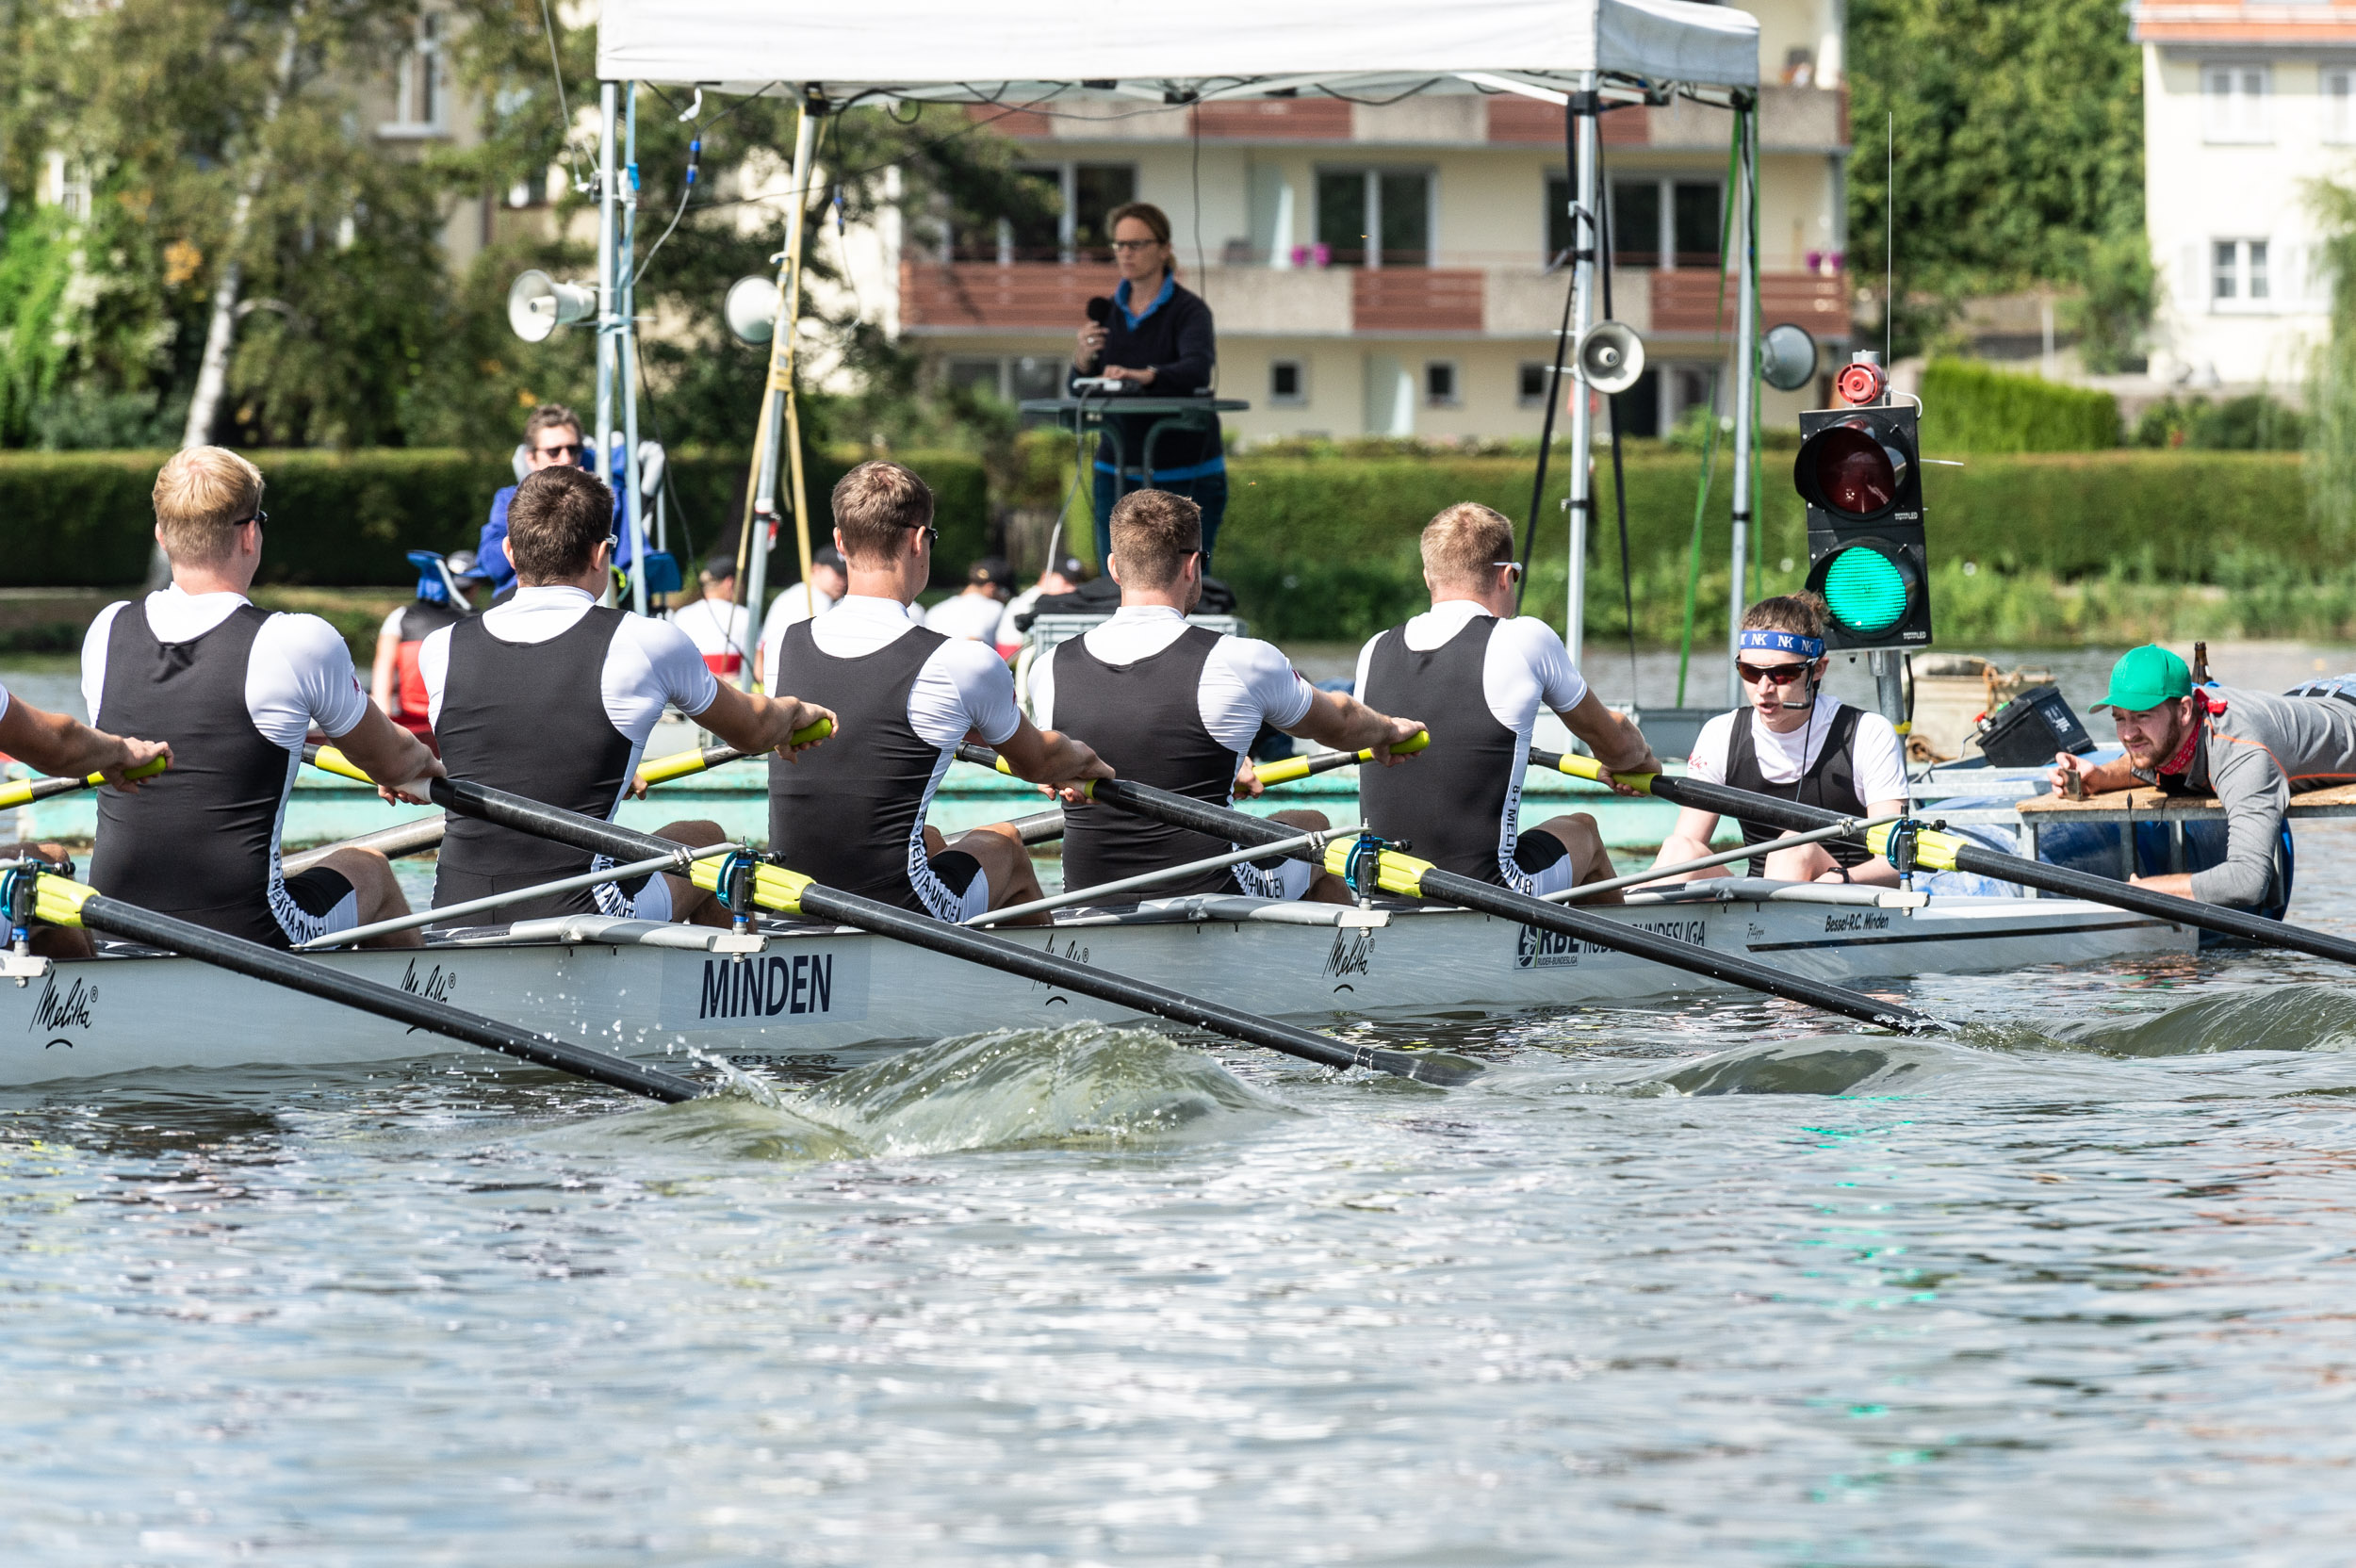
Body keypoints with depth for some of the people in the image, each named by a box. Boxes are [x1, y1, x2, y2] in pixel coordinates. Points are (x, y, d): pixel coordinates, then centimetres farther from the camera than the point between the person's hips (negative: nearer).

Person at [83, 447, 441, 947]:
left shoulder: (106, 632, 2)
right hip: (252, 938, -4)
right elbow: (391, 761, 6)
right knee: (370, 869, 28)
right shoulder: (301, 643, -11)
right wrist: (421, 762, 33)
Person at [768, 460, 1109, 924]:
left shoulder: (784, 646, 2)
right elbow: (1036, 762, 9)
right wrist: (1085, 761, 33)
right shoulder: (963, 664, -12)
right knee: (1006, 842, 28)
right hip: (903, 911, -5)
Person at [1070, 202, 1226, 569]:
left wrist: (1144, 376, -45)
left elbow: (1198, 370, -28)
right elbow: (1077, 393, 5)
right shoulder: (1109, 312, 8)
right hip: (1119, 468, 5)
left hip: (1187, 475, -5)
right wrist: (1081, 362, -18)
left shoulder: (1188, 310, -8)